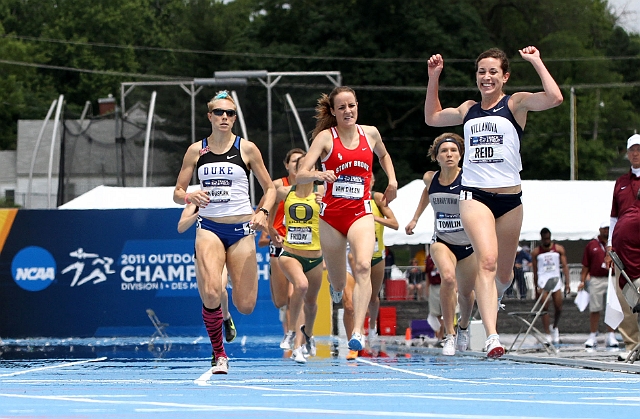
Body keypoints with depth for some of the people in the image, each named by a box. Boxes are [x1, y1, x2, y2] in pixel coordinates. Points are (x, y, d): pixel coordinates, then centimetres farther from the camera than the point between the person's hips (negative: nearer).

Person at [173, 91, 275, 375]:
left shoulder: (247, 149, 1)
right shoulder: (196, 151, 5)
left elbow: (270, 188, 8)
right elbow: (177, 193, 8)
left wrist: (263, 212, -11)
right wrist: (189, 197, -15)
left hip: (241, 229, 0)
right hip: (209, 228, 0)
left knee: (245, 306, -4)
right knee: (210, 294, -23)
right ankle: (219, 355, -1)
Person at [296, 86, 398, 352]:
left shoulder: (370, 133, 5)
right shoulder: (325, 137, -4)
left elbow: (383, 155, 30)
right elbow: (300, 175, -13)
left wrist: (392, 181, 15)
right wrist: (319, 175, -33)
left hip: (360, 213, 1)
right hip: (331, 215, -1)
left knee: (363, 266, -27)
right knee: (338, 285, 10)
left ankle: (358, 332, -35)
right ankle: (337, 287, 52)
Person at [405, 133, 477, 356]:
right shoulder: (430, 178, -4)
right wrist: (415, 218, 20)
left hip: (468, 244, -1)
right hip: (442, 242, 1)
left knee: (465, 292, 15)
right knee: (448, 277, -29)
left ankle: (463, 327, 49)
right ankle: (449, 335, -20)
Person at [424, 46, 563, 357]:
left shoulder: (516, 103, 2)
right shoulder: (468, 110, 14)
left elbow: (554, 98, -16)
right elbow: (432, 117, 31)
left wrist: (536, 62, -11)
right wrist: (434, 77, 24)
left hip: (509, 197, 0)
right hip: (474, 196, 0)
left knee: (504, 272, 11)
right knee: (487, 260, -21)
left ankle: (492, 300, 48)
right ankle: (491, 337, -30)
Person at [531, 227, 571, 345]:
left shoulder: (559, 249, 6)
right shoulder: (536, 252, 4)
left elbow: (564, 266, 3)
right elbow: (535, 271, 9)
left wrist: (567, 282, -6)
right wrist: (537, 287, 7)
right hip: (543, 282, -1)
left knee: (558, 307, 0)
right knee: (545, 308, -7)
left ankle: (555, 327, 27)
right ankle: (548, 335, -7)